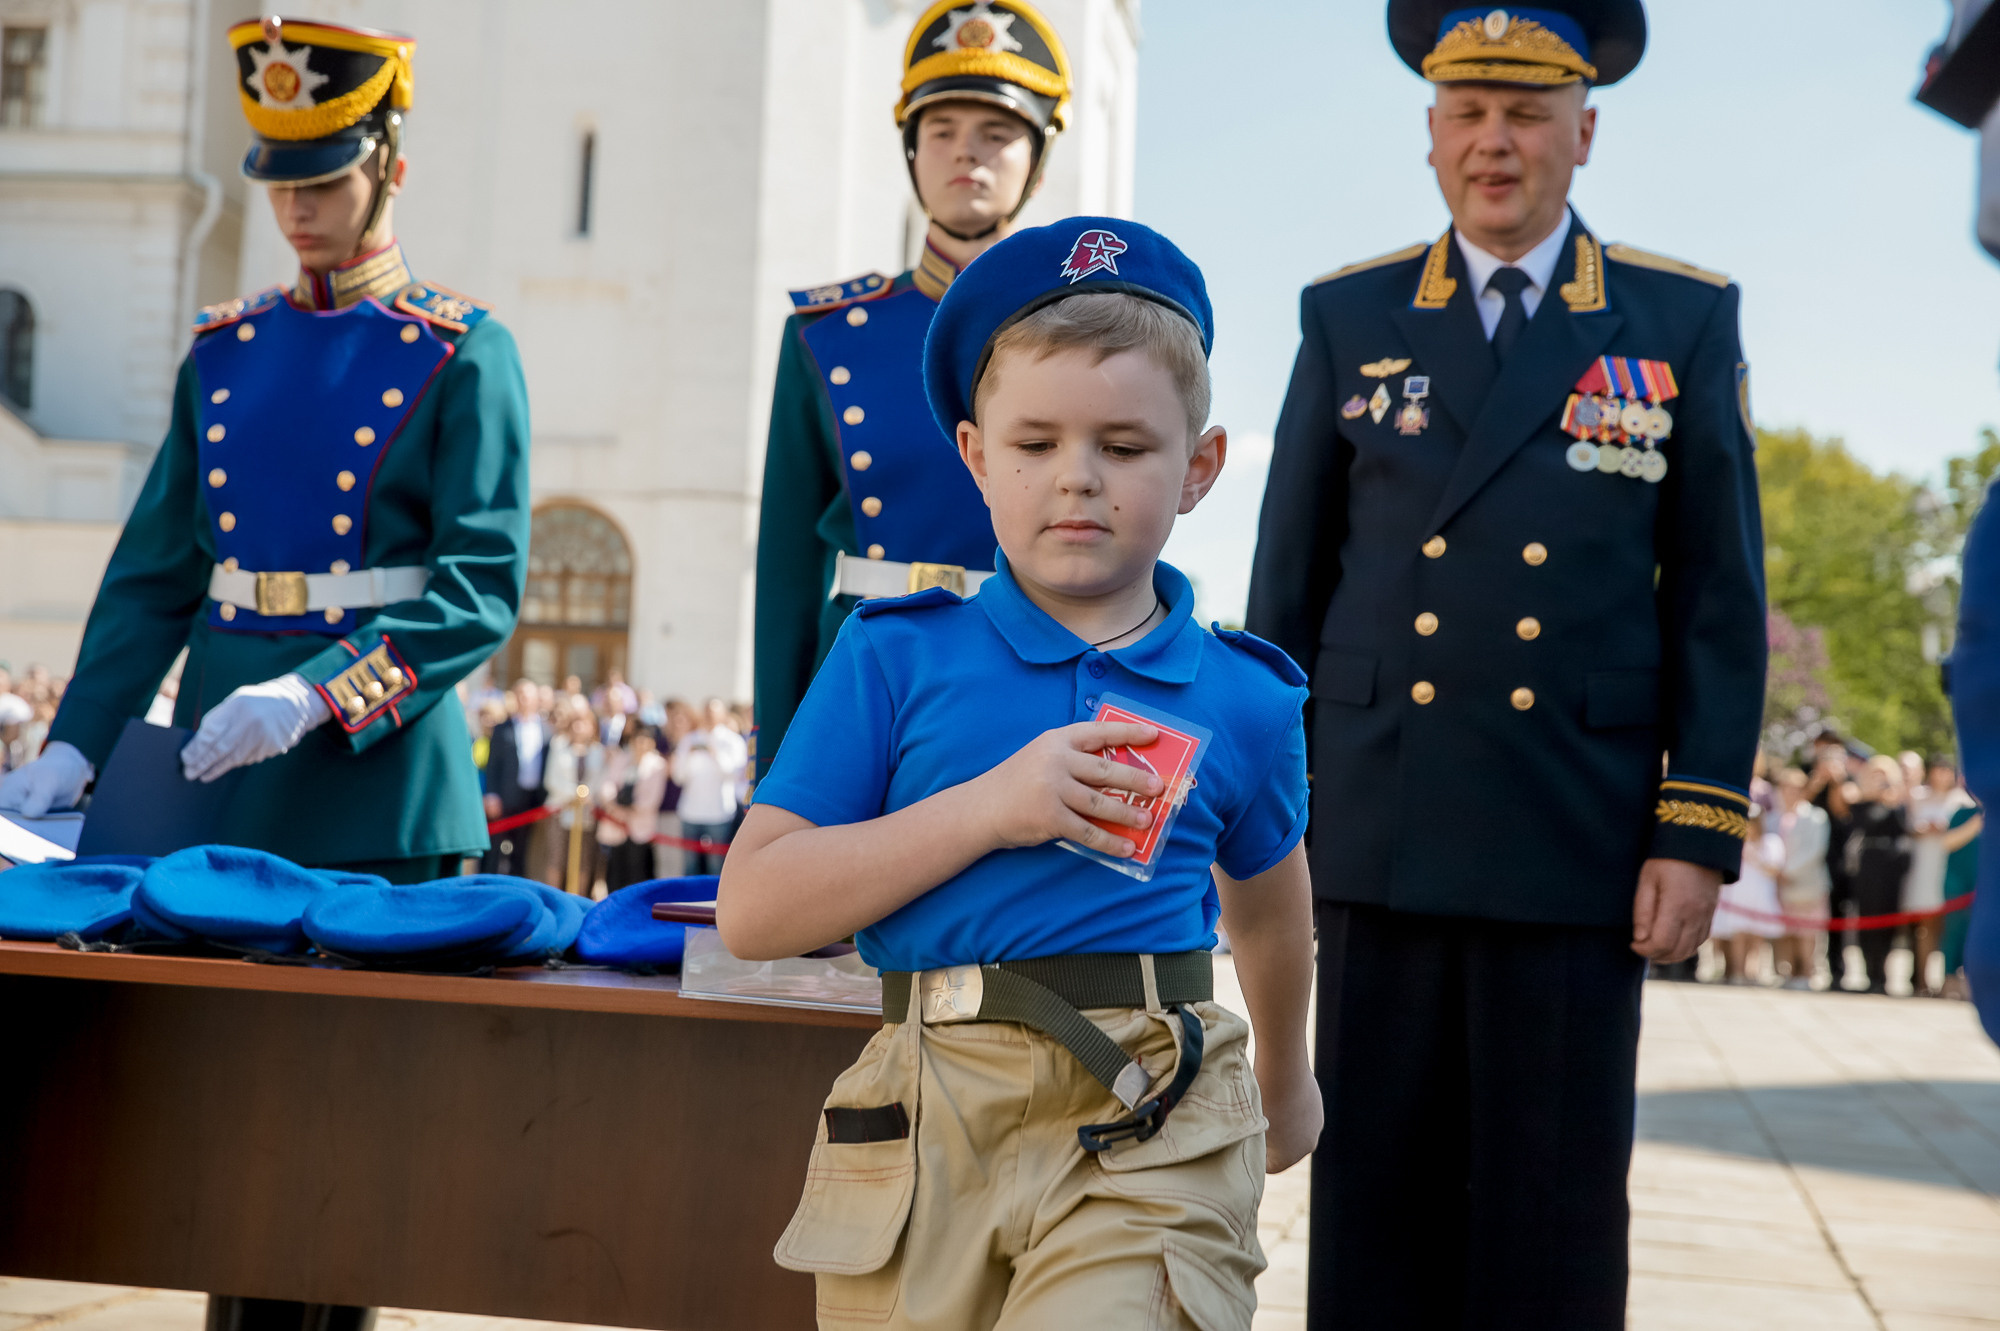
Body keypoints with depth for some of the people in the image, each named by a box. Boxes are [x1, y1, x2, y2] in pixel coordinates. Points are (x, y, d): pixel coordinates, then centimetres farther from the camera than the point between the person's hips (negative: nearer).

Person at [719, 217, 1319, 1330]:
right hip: (927, 1135, 1)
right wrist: (989, 808, -14)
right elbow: (752, 910, -6)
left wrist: (1287, 1079, 41)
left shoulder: (1242, 702, 6)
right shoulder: (894, 662, 1)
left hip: (1149, 1151, 0)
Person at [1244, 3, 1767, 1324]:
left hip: (1580, 856, -1)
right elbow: (1288, 589, 10)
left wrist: (1699, 834, -3)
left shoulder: (1685, 322, 5)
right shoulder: (1349, 319, 8)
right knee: (1374, 1210, 6)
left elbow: (1720, 605, 3)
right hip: (1378, 849, 1)